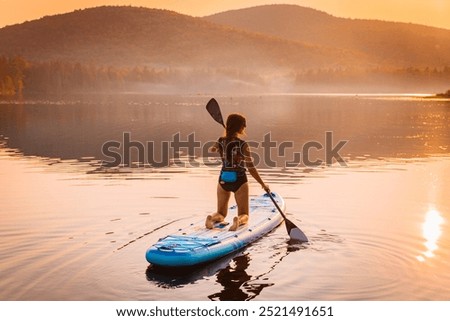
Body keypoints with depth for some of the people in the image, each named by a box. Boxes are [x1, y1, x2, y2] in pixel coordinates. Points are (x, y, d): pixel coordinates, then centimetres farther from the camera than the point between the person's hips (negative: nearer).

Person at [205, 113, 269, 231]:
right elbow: (251, 168, -16)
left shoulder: (220, 142, -3)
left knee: (221, 213, 18)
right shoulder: (243, 145, -16)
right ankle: (239, 220, -26)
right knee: (244, 215, 10)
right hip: (239, 181, -4)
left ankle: (212, 218, -16)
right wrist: (263, 184, -7)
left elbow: (212, 150, 22)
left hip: (223, 180, 4)